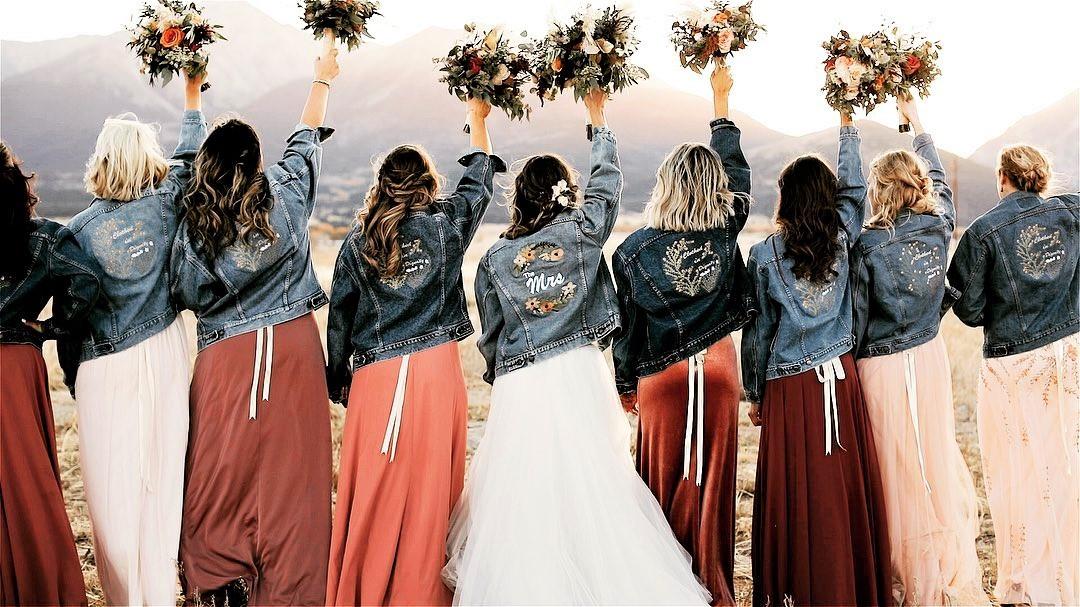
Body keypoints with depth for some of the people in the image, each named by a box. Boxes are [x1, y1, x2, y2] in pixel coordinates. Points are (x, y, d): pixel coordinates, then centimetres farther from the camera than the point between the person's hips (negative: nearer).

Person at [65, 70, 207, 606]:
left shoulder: (77, 230, -5)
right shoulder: (164, 204, -4)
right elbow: (189, 157, 14)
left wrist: (76, 377, 13)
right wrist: (192, 93, 26)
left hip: (104, 366, -2)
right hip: (163, 353, 2)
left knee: (113, 487, 6)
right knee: (162, 477, 9)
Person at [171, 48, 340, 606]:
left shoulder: (193, 219, -2)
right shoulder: (285, 196, -1)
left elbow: (184, 293, 6)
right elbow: (307, 137, 16)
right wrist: (322, 79, 32)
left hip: (224, 357, 0)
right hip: (291, 347, 0)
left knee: (222, 470, 9)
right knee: (288, 467, 5)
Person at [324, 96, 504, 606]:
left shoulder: (357, 240, 4)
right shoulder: (446, 224, 1)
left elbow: (339, 316, 8)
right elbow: (478, 181, 20)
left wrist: (338, 381, 20)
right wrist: (478, 119, 36)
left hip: (375, 375, 1)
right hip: (437, 369, -1)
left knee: (372, 492, 8)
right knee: (430, 489, 7)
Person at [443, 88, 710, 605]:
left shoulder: (494, 259, 2)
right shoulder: (584, 233, -2)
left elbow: (490, 338, 8)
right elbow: (607, 181, 16)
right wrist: (598, 121, 28)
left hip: (518, 388, 0)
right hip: (580, 375, 0)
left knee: (522, 496, 7)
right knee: (590, 486, 8)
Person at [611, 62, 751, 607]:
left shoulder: (634, 250, -11)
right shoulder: (725, 234, -7)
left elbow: (628, 326, -3)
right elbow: (735, 170, 11)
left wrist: (625, 385, 11)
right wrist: (720, 101, 21)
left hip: (661, 377, -2)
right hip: (718, 369, 2)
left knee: (665, 485, 9)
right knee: (712, 484, 10)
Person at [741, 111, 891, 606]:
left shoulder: (764, 254, -6)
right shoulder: (842, 237, 0)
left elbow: (757, 332, -1)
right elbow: (854, 187, 19)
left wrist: (754, 394, 10)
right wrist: (847, 125, 30)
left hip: (789, 388, -3)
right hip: (841, 379, 3)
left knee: (796, 497, 3)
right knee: (846, 488, 10)